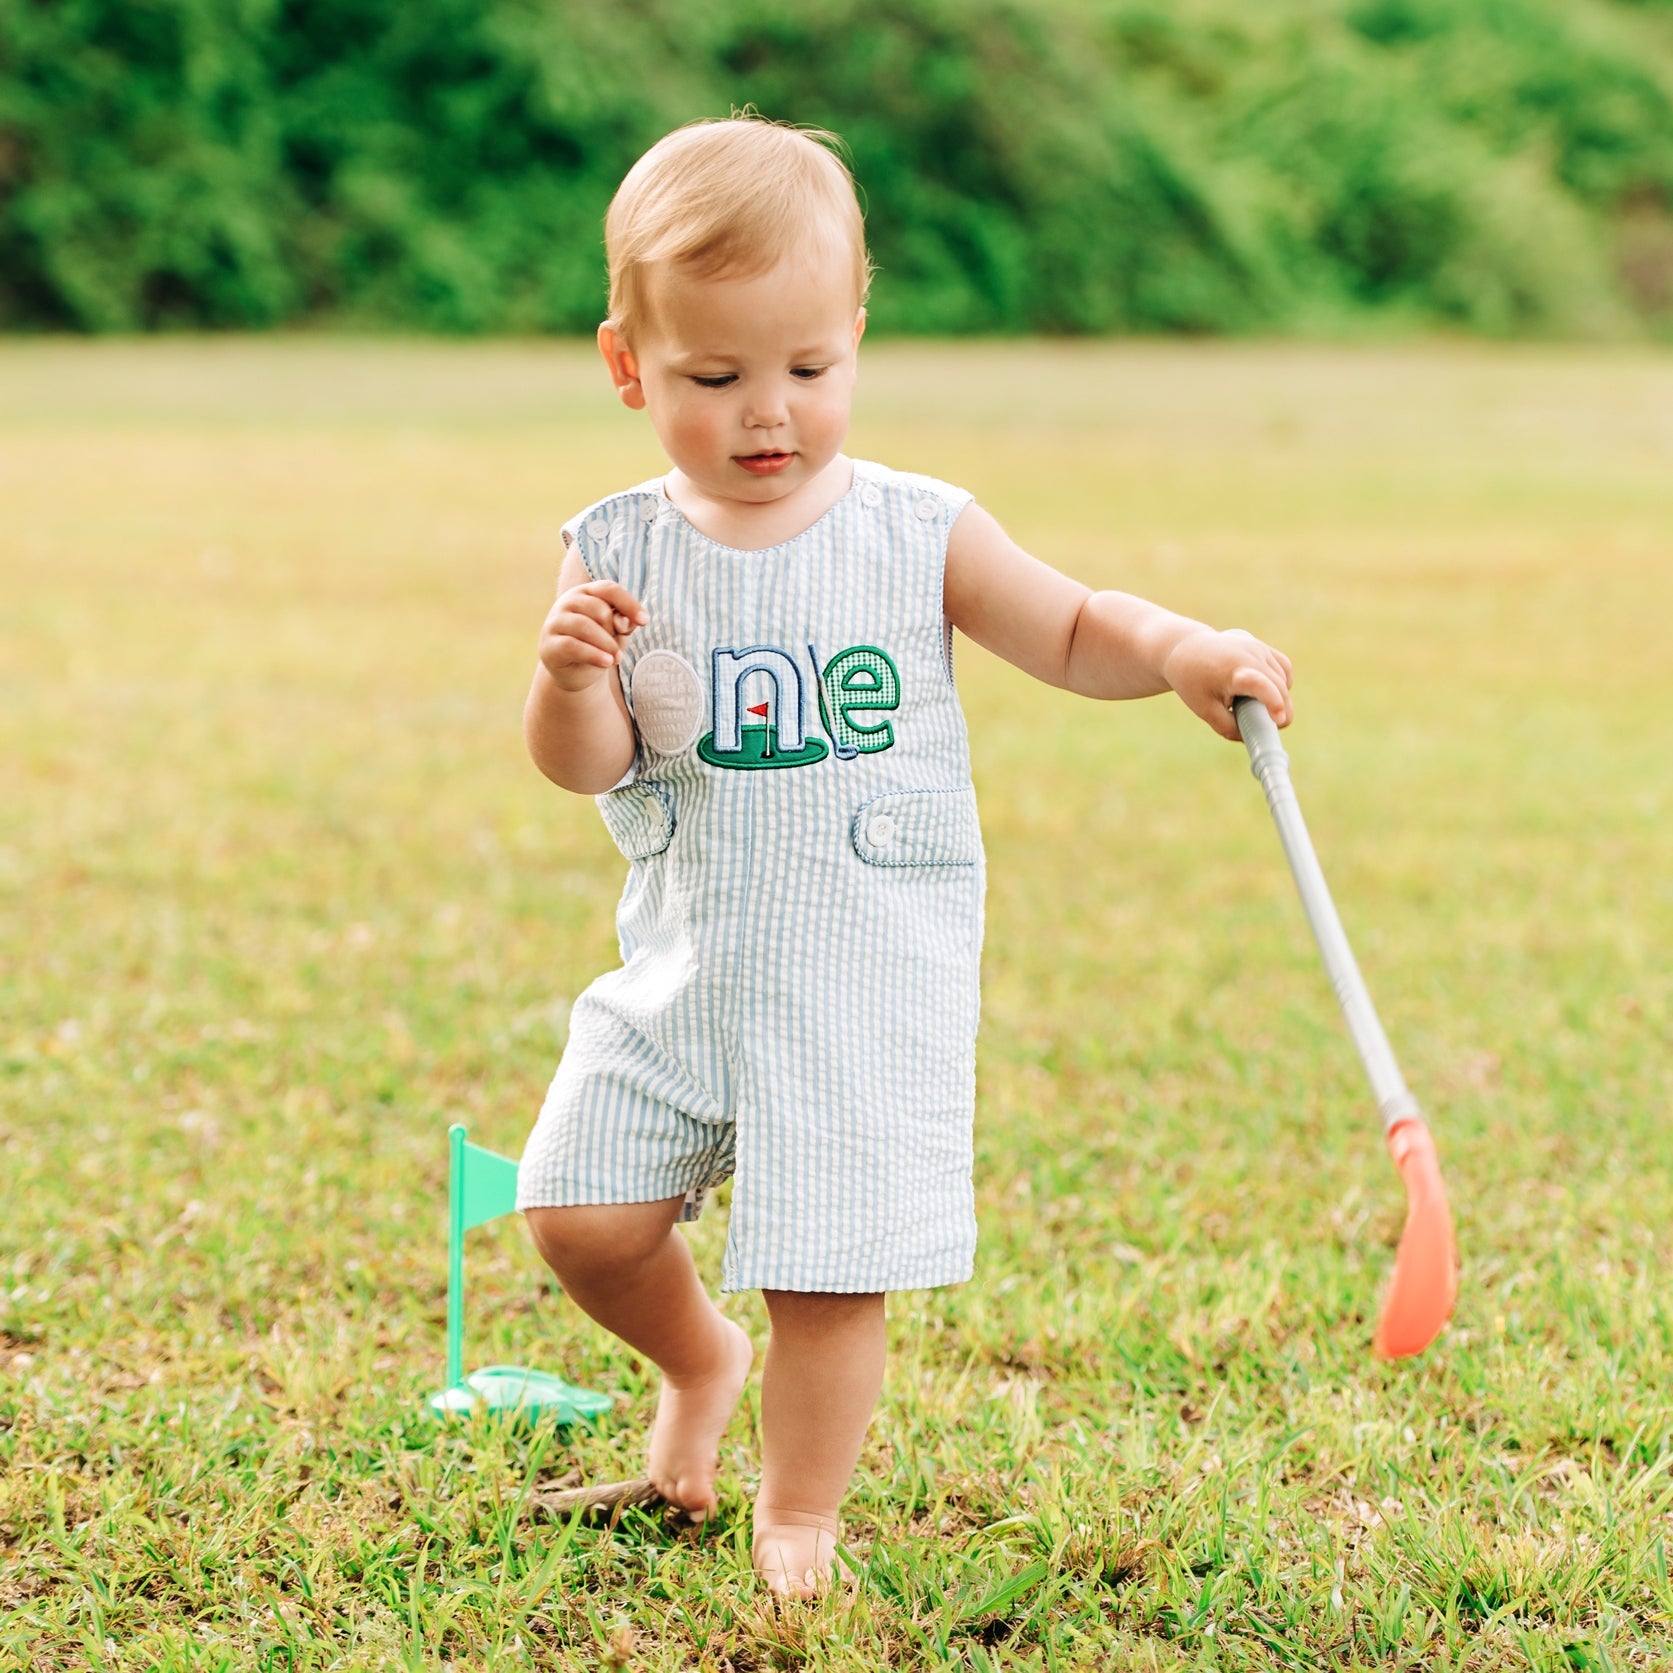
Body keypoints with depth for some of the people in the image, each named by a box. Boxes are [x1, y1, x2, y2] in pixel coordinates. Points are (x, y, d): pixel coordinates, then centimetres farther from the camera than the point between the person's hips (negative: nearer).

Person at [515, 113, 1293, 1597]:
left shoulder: (920, 535, -6)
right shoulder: (621, 550, -3)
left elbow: (1068, 633, 2)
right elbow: (586, 766, -4)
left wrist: (1179, 652, -19)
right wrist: (574, 679, -26)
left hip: (865, 977, -2)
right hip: (683, 963, 3)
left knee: (828, 1270, -1)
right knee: (584, 1216, 2)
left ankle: (801, 1513, 23)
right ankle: (699, 1360, 35)